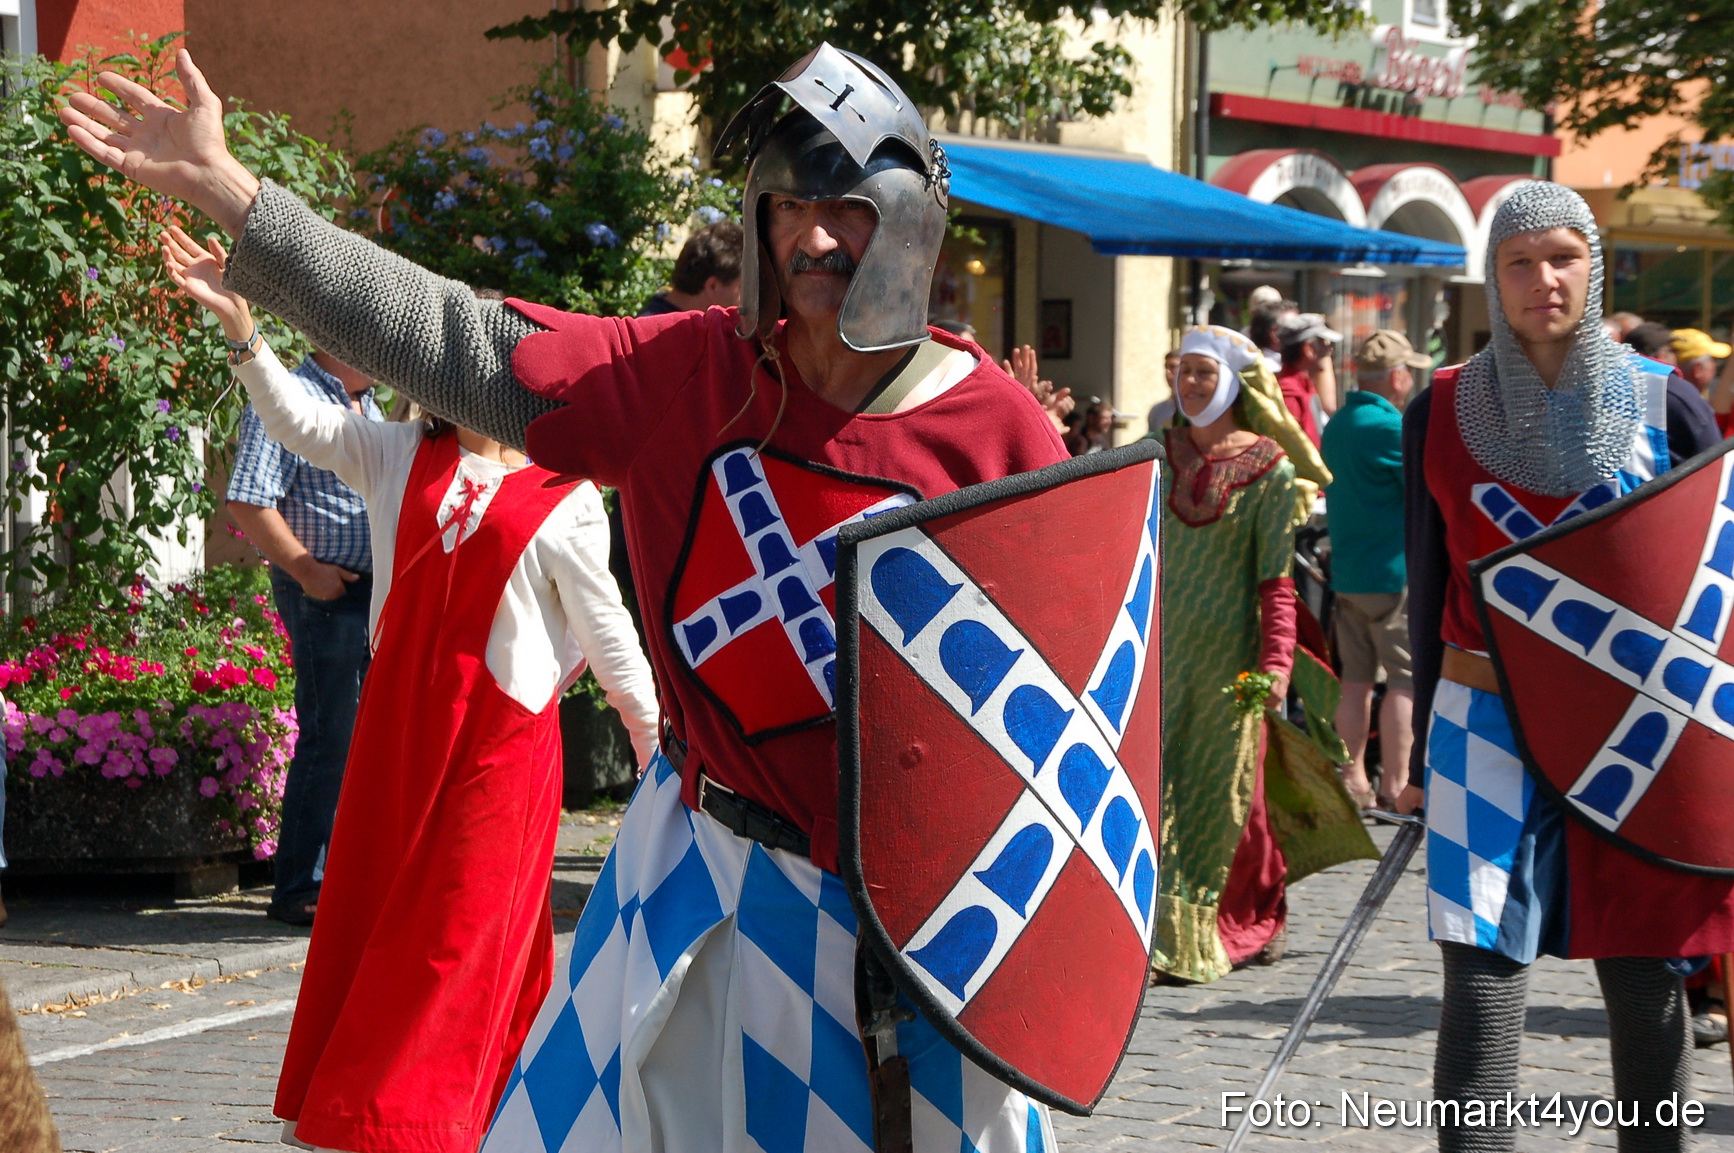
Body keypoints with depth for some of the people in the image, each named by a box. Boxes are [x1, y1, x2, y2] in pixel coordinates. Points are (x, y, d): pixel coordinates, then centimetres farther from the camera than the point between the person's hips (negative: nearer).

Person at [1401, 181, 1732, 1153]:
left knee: (1645, 985, 5)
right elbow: (1430, 589, 11)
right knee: (1481, 981, -8)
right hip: (1488, 727, 0)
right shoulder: (1442, 413, 4)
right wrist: (1424, 750, 12)